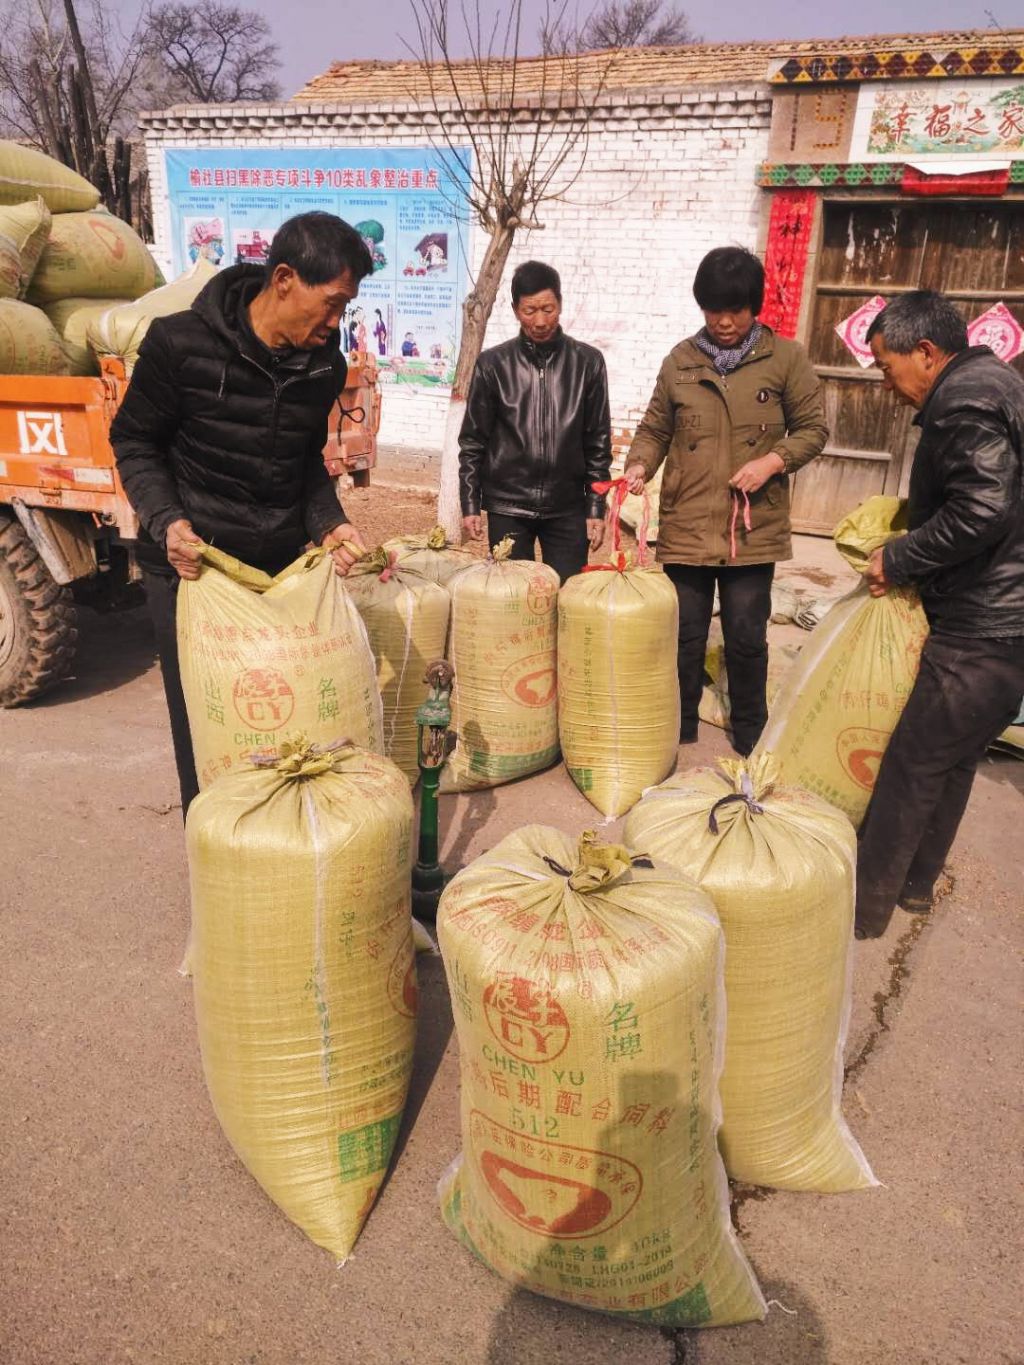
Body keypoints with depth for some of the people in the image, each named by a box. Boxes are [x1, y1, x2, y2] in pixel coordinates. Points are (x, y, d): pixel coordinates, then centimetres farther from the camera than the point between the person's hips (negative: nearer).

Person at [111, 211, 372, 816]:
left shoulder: (325, 366, 2)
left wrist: (328, 523, -4)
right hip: (191, 563, -4)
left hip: (284, 565, 4)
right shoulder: (180, 343, -13)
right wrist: (167, 521, -18)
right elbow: (135, 442, -2)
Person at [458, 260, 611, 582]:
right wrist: (470, 505, 0)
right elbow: (473, 442, 4)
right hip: (508, 507, 0)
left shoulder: (587, 362, 1)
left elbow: (598, 443, 4)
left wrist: (596, 508, 1)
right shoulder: (494, 364, -1)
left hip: (568, 508, 1)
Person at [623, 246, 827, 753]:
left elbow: (813, 427, 4)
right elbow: (655, 429, 10)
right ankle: (678, 734, 28)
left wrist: (774, 460, -13)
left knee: (747, 638, 7)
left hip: (753, 526, -1)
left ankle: (750, 739, 27)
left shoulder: (785, 358, 1)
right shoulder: (680, 360, 5)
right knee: (684, 635, 10)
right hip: (686, 525, 1)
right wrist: (640, 465, -10)